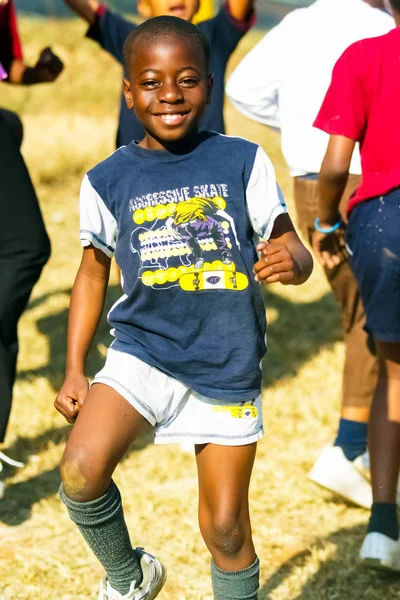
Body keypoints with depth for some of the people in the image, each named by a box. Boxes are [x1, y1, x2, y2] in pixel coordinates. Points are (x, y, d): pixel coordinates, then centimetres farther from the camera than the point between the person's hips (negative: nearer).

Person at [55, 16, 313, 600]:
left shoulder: (242, 162, -4)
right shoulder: (109, 180, -2)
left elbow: (293, 252, -3)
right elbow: (93, 272, 10)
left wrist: (291, 262, -27)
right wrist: (74, 371, 6)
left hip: (228, 370, 0)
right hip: (142, 353, 0)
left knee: (226, 527, 6)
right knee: (80, 473, -21)